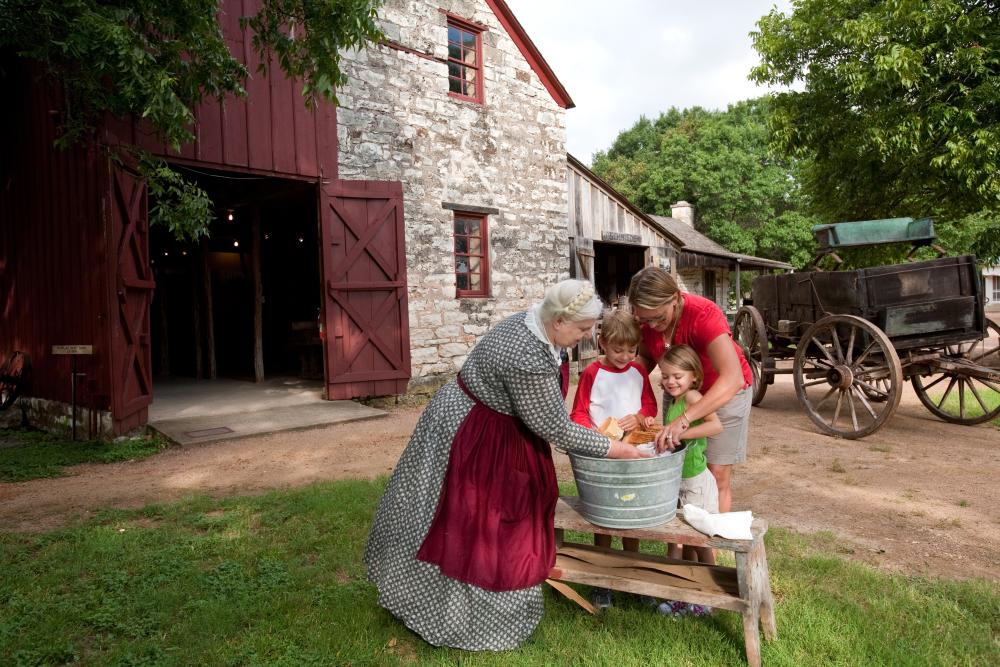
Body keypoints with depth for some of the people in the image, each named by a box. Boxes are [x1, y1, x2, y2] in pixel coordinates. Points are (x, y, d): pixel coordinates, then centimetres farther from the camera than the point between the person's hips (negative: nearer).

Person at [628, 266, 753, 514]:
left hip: (725, 391, -4)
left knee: (717, 475, -3)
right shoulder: (646, 318, -18)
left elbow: (732, 378, -43)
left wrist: (684, 419, -53)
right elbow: (646, 357, 2)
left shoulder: (703, 314, -34)